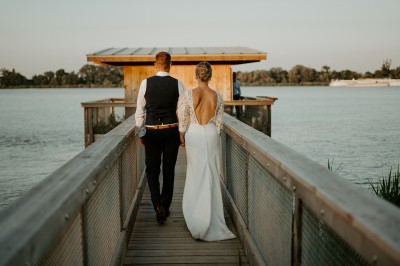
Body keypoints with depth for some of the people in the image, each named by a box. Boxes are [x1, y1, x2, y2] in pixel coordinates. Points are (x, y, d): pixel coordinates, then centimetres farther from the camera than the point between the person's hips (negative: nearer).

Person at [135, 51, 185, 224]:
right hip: (171, 131, 1)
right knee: (169, 171, 13)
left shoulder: (146, 83, -6)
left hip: (152, 132, -1)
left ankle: (158, 206, -6)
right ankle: (165, 208, 22)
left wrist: (141, 132, 8)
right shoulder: (177, 84, -5)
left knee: (152, 170, 11)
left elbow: (140, 110, -1)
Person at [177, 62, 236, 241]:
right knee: (211, 174, 12)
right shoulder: (217, 96, -4)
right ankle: (211, 216, 20)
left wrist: (182, 138, 7)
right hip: (211, 134, 2)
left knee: (196, 173, 11)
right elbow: (219, 122, 2)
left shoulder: (188, 95, -11)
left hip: (194, 134, -1)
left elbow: (182, 120, -6)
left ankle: (196, 214, 18)